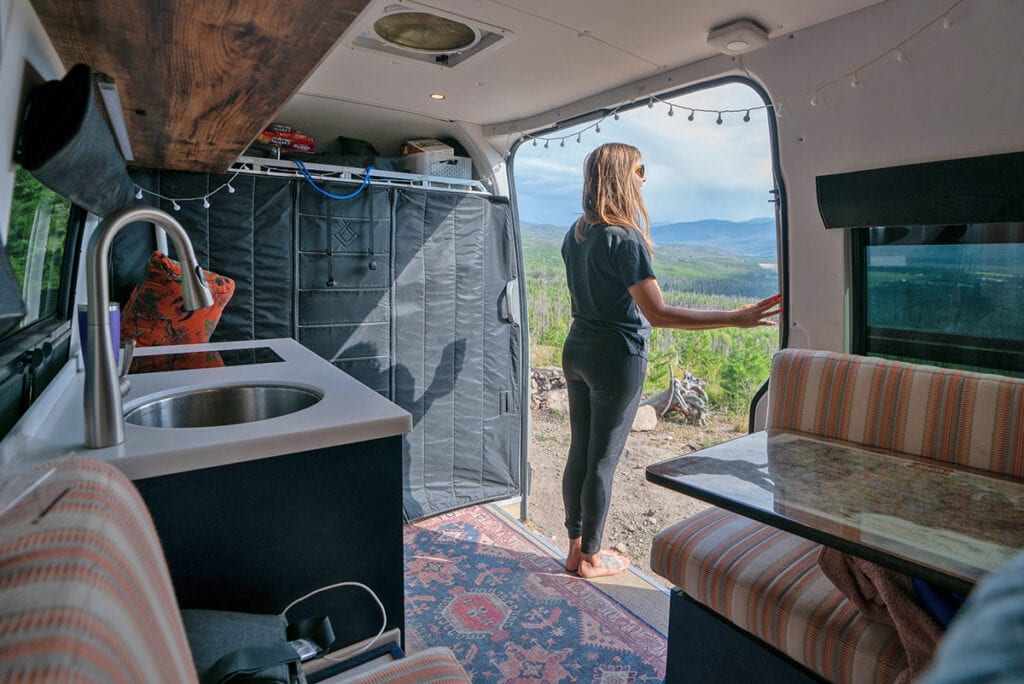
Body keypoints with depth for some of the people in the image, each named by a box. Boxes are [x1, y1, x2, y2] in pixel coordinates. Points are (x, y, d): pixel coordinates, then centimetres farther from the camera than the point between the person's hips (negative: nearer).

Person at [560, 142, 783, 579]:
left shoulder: (575, 234, 7)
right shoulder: (624, 239, -19)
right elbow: (658, 314, -25)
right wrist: (734, 318, -23)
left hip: (577, 349, 8)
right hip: (616, 357, -8)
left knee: (579, 452, 16)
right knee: (603, 460, 6)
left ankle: (576, 548, 32)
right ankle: (591, 558, 25)